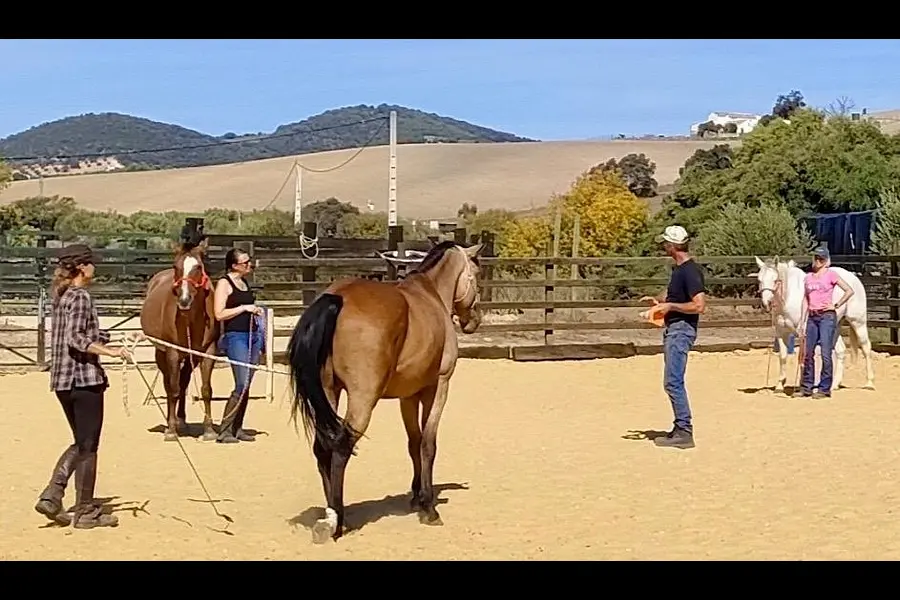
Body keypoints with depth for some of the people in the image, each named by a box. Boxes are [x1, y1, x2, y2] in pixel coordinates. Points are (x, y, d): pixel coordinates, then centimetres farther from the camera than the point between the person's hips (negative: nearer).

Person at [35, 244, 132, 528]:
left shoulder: (62, 296, 14)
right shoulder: (80, 297, -13)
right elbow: (75, 340, -22)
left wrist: (109, 342, 25)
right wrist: (111, 352, -26)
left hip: (63, 380, 9)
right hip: (84, 378, -9)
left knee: (80, 444, 19)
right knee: (87, 447, 1)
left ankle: (51, 496, 10)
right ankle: (85, 511, 8)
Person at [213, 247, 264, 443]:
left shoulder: (244, 283, 16)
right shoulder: (224, 283, -7)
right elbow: (219, 314, -15)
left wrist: (255, 310, 13)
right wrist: (244, 308, -15)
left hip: (253, 335, 8)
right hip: (236, 336, -8)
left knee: (246, 386, 8)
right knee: (242, 385, -14)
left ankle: (237, 428, 15)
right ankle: (224, 431, -7)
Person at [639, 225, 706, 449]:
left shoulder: (690, 271, -19)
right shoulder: (678, 268, 12)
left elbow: (699, 305, -25)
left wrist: (670, 306, -19)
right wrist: (659, 300, 15)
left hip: (681, 330, -10)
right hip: (672, 328, 10)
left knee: (673, 381, -10)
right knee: (674, 381, 15)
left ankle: (685, 432, -6)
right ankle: (680, 428, 23)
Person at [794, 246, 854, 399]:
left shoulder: (830, 275, -2)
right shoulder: (808, 277, 13)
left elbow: (849, 291, -6)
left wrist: (836, 305, -7)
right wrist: (802, 322, 10)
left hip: (827, 317, -5)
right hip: (812, 317, 5)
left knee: (826, 354, -5)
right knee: (808, 354, 7)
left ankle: (825, 389, 1)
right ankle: (806, 387, 15)